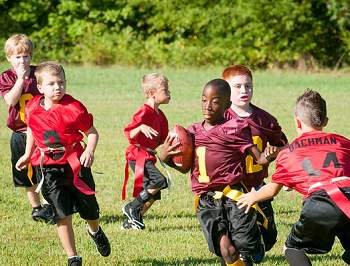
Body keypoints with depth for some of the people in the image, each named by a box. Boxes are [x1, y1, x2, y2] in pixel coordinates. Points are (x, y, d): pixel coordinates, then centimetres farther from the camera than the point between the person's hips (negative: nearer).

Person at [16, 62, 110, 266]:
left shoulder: (74, 108, -13)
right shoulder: (33, 109, -1)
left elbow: (92, 132, -6)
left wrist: (89, 151, -23)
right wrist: (28, 155, 23)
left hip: (76, 164, -1)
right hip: (49, 168, 1)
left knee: (90, 211, 13)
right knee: (62, 216, -7)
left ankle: (95, 231, 50)